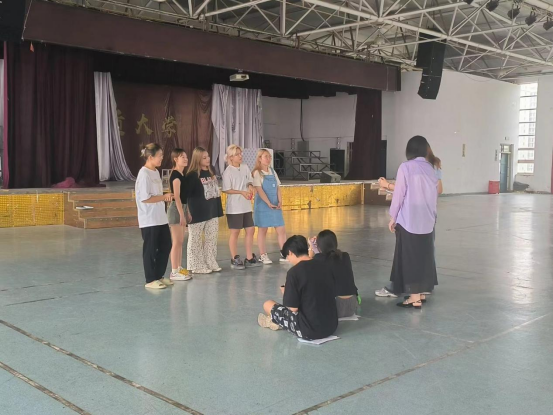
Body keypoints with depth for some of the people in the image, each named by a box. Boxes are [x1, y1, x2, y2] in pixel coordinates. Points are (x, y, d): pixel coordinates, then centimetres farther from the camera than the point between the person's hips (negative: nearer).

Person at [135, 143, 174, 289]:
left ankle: (159, 276, 27)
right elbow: (144, 198, -21)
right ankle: (150, 280, 13)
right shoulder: (144, 174, -16)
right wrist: (164, 197, -14)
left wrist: (165, 197, -2)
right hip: (149, 220, -9)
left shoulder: (156, 172, 12)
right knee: (150, 250, 1)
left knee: (165, 246, 13)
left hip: (161, 218, 9)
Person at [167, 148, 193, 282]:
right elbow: (176, 196, -19)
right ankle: (174, 272, -1)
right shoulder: (175, 175, -15)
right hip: (176, 209, -9)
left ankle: (179, 268, 20)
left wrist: (186, 213, 18)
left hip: (182, 208, 9)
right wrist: (181, 214, -21)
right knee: (177, 242, -6)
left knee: (181, 241, 13)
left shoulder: (182, 174, 13)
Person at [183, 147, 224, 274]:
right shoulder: (192, 175, -13)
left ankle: (211, 263, 23)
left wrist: (219, 209, 17)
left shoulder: (211, 172, 9)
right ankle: (197, 266, 12)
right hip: (198, 213, -7)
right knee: (195, 240, 3)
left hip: (212, 212, 7)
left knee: (212, 238, 12)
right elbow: (186, 194, -15)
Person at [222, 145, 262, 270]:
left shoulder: (245, 167, 6)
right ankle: (234, 260, 13)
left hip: (246, 206, 6)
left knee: (250, 230, 8)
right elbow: (226, 190, -13)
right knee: (235, 232, 2)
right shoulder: (228, 171, -12)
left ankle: (249, 259, 18)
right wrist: (242, 192, -20)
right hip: (234, 207, -6)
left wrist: (250, 187, -11)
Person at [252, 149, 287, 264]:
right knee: (262, 230, 3)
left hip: (275, 205, 6)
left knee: (281, 229, 3)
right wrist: (269, 204, -20)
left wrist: (280, 202, -5)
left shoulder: (273, 172, 11)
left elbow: (278, 188, 9)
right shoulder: (257, 173, -7)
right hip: (263, 205, -6)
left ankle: (284, 254, 10)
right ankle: (263, 255, 10)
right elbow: (259, 190, -15)